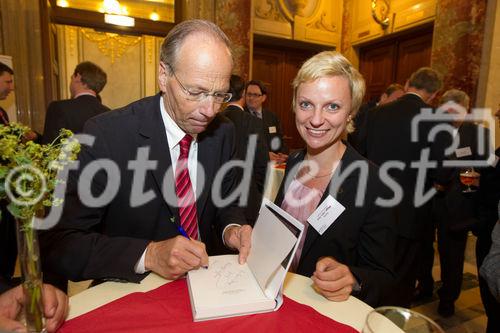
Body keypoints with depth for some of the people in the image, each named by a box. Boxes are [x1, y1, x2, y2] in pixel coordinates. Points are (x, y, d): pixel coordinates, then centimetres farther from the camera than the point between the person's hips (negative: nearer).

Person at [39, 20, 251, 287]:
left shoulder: (223, 132, -4)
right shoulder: (104, 136, -17)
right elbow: (56, 244, -15)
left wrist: (231, 229, -13)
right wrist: (148, 255, -28)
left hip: (207, 284, 2)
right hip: (129, 293, -1)